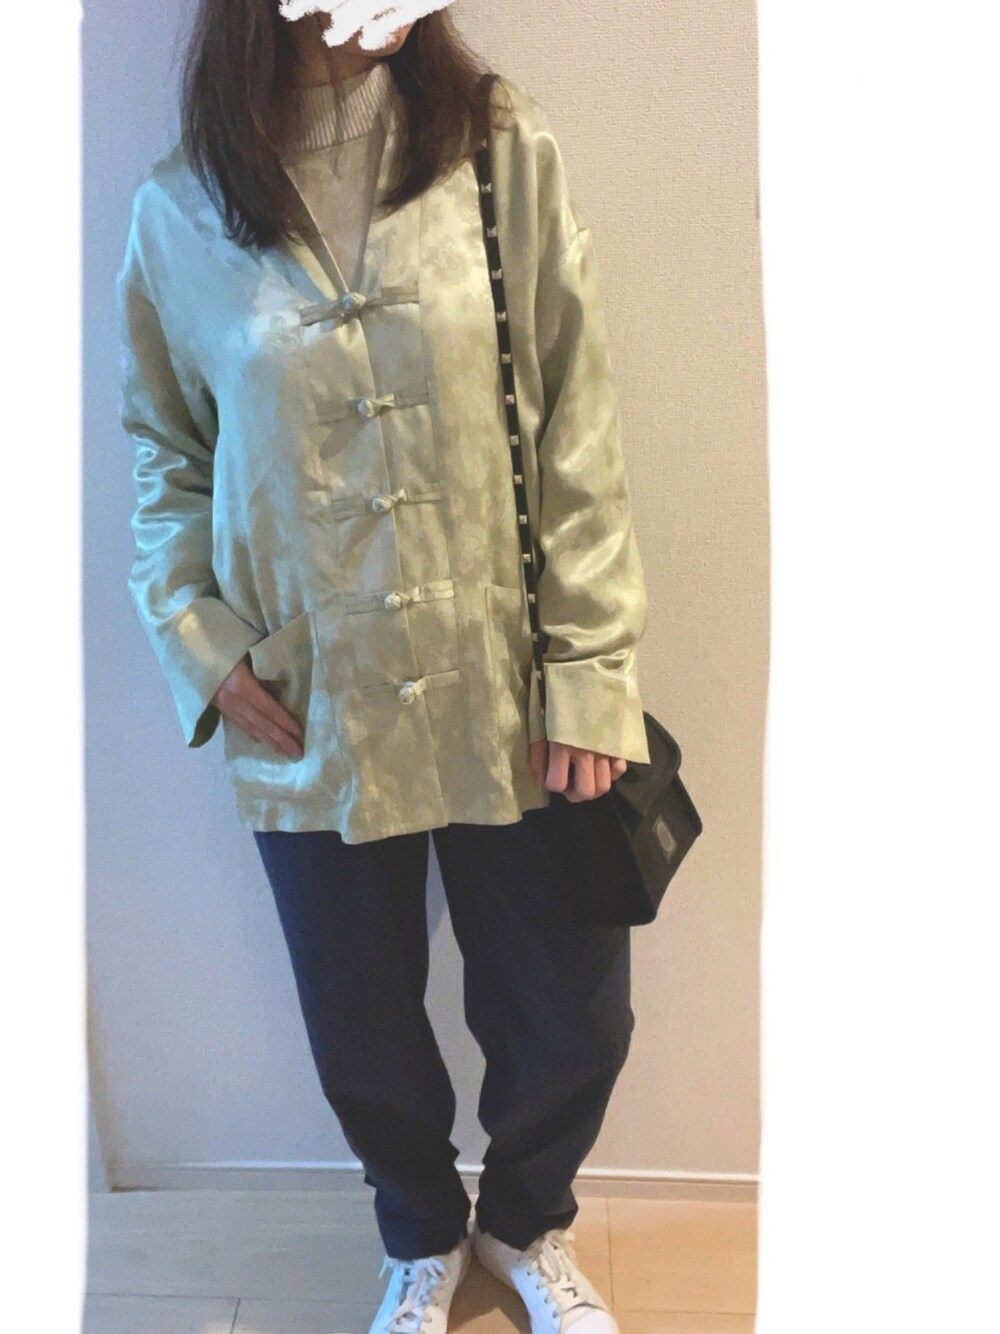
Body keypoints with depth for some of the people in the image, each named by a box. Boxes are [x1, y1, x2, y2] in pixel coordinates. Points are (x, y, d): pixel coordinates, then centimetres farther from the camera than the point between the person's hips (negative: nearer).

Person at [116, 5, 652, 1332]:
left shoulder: (505, 149, -3)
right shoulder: (179, 210, 1)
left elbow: (581, 436, -6)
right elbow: (164, 451, 11)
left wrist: (591, 672, -9)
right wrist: (194, 637, -2)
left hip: (508, 698, 0)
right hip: (311, 715, 1)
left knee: (574, 1018, 12)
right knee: (362, 1029, 16)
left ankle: (526, 1220, 48)